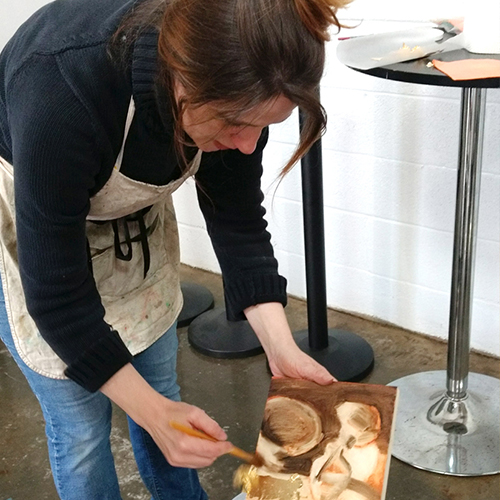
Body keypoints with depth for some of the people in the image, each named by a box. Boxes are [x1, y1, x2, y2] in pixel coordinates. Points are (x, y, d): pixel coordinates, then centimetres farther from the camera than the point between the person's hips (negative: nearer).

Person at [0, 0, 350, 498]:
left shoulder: (229, 79, -25)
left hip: (134, 216, 5)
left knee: (161, 387, 15)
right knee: (80, 420, 2)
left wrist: (280, 346, -18)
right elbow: (57, 290, -31)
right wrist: (152, 414, -30)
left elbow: (236, 218, -12)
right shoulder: (61, 92, -41)